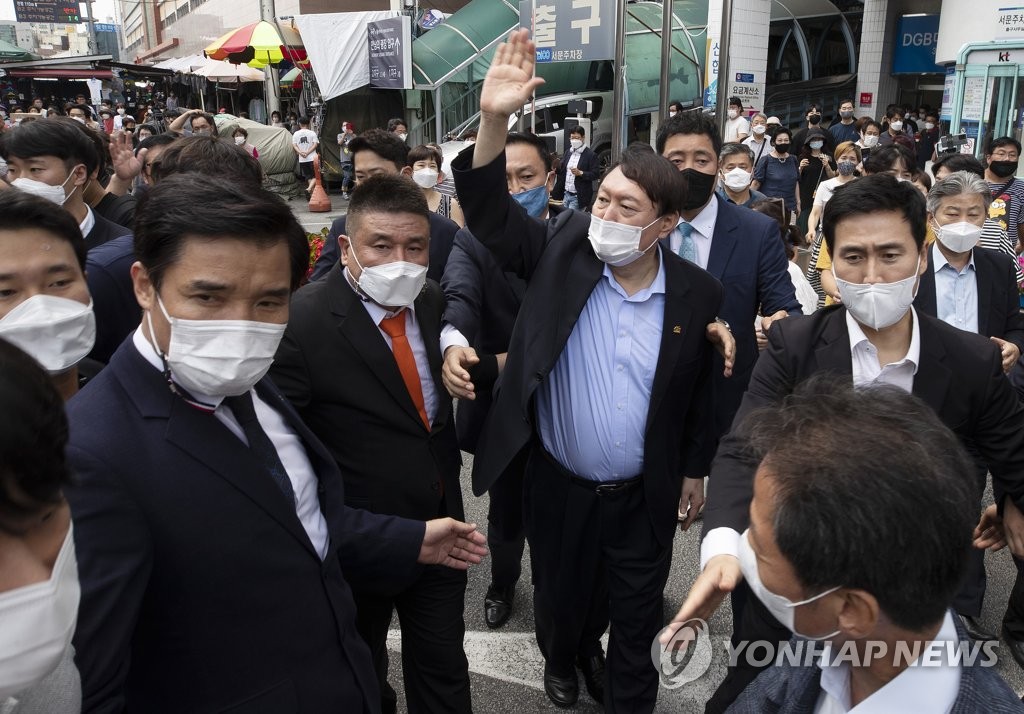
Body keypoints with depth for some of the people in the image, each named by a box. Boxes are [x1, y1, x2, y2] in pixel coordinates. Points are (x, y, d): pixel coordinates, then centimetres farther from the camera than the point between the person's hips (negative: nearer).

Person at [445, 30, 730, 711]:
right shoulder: (563, 245, -11)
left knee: (637, 616, 18)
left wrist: (694, 471, 7)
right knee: (560, 597, 25)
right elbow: (489, 213, -21)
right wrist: (495, 119, -35)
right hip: (559, 483, 1)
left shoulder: (697, 293, -10)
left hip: (645, 494, 0)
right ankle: (564, 658, 58)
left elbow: (700, 393, -1)